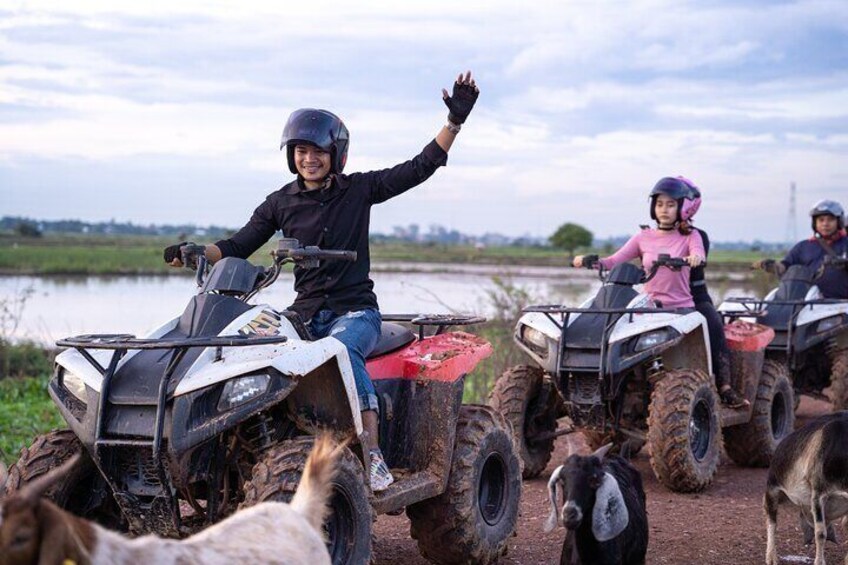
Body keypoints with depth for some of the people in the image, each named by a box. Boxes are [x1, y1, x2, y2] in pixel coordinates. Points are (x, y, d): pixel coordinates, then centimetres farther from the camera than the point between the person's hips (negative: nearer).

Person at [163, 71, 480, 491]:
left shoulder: (359, 190, 5)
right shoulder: (280, 203, 11)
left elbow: (422, 166, 6)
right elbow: (238, 246, 11)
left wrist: (456, 120, -1)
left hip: (355, 311, -3)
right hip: (305, 313, 3)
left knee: (342, 349, -37)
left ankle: (373, 458, -42)